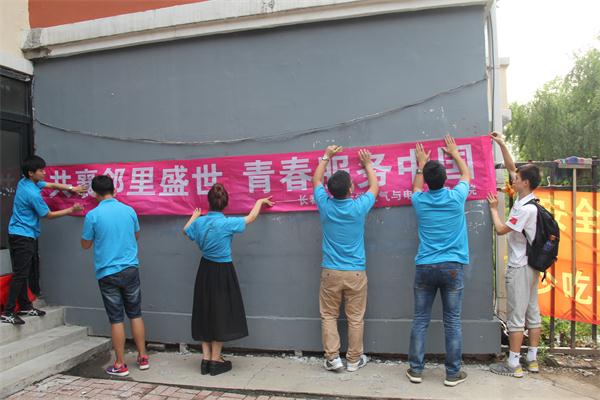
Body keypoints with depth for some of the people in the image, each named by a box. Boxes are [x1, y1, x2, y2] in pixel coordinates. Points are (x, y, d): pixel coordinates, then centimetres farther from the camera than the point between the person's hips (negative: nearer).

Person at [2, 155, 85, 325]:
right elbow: (49, 215, -10)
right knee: (20, 274, -7)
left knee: (23, 273, 14)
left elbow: (51, 185, 17)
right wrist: (71, 210, -3)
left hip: (19, 235, 10)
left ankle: (25, 306, 23)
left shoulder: (25, 182, 5)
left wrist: (72, 188, 7)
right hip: (23, 237, -10)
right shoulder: (33, 194, -22)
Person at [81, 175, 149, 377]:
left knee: (116, 319, 5)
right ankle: (143, 358, 21)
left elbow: (86, 244, 3)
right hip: (130, 269, 3)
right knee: (135, 314, 13)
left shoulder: (93, 215, -9)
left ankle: (120, 365, 14)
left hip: (107, 273, -2)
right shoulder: (129, 210, 1)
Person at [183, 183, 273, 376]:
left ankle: (206, 358, 21)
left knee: (205, 313, 15)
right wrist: (260, 201, 14)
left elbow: (186, 230, 20)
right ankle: (216, 360, 15)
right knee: (220, 314, 6)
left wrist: (194, 217, 38)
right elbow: (251, 217, -3)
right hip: (222, 272, -5)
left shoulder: (199, 222, -3)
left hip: (205, 271, 5)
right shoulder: (227, 223, -18)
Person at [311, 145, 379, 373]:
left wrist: (326, 157, 23)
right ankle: (354, 360, 18)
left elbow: (316, 180, 13)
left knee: (328, 316, 12)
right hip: (356, 272, -1)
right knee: (355, 318, 9)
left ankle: (332, 358, 10)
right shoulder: (359, 207, -10)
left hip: (331, 271, 1)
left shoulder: (325, 205, -6)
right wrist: (367, 164, 24)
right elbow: (375, 187, 11)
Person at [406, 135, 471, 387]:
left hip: (424, 267, 1)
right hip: (452, 267, -1)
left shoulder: (420, 201, 0)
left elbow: (416, 187, 26)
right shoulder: (456, 197, -4)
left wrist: (421, 164, 38)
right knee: (452, 322, 6)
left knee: (420, 320, 8)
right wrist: (455, 153, 32)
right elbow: (466, 175, 18)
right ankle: (453, 373, 14)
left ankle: (416, 370, 15)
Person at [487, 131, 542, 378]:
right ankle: (532, 360, 23)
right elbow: (511, 167, 13)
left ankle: (513, 364, 5)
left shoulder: (526, 209, -20)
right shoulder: (526, 201, 6)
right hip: (531, 265, 9)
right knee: (532, 312, 13)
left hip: (519, 267, -9)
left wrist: (494, 208, -2)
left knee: (516, 316, -3)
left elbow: (501, 229, -15)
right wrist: (502, 145, 11)